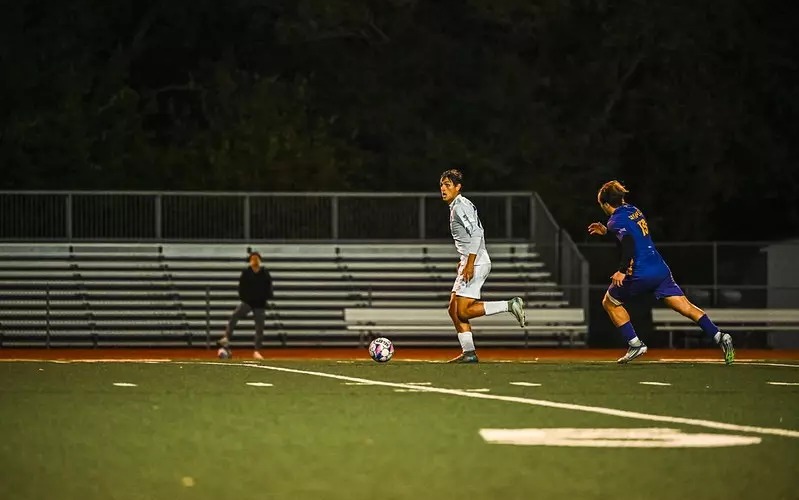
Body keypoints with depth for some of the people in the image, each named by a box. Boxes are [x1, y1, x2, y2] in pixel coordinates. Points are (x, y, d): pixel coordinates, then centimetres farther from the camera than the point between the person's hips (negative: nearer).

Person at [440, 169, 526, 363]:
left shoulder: (461, 206, -12)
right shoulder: (456, 206, 18)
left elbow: (476, 233, -21)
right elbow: (477, 232, 26)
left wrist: (470, 263, -24)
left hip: (476, 263, -10)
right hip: (471, 262, 10)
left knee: (463, 311, -13)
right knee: (454, 310, 8)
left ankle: (510, 305, -11)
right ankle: (468, 353, 7)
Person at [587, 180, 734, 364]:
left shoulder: (616, 221, -7)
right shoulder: (633, 210, 18)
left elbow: (628, 243, -26)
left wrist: (622, 270, -25)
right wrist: (606, 231, 35)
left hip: (640, 275, -7)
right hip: (660, 269, 7)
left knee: (610, 302, 16)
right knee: (686, 307, 2)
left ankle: (635, 344, 10)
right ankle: (719, 336, -15)